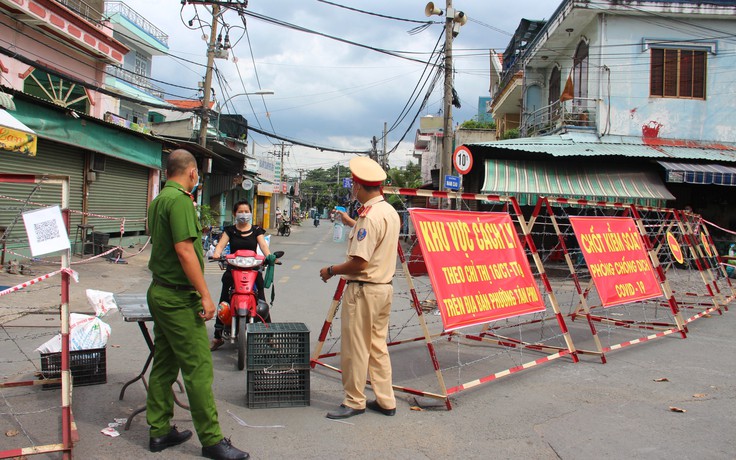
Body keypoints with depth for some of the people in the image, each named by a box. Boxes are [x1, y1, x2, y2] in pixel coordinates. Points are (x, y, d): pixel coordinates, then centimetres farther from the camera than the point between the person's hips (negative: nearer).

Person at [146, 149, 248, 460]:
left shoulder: (158, 200, 13)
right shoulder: (180, 200, -16)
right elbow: (184, 250, -22)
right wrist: (205, 295, -20)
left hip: (159, 292, 10)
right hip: (179, 298, -10)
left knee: (164, 364, 14)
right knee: (198, 368, -5)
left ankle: (160, 432, 22)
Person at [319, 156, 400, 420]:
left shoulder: (369, 216, -21)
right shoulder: (391, 212, 8)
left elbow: (360, 262, -24)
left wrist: (331, 270, -9)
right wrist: (351, 223, 41)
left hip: (363, 289, -9)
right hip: (385, 287, 9)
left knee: (355, 348, 3)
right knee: (378, 346, 16)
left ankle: (354, 402, 14)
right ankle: (385, 401, 22)